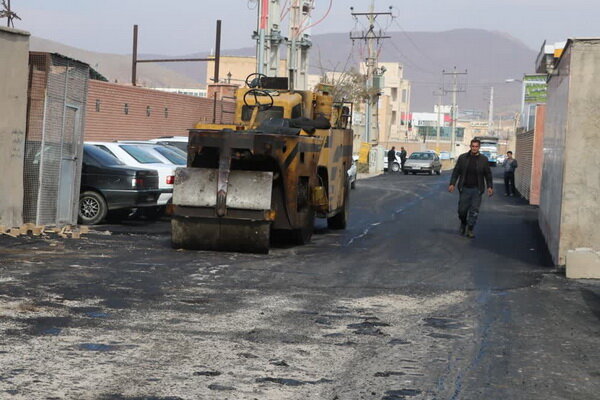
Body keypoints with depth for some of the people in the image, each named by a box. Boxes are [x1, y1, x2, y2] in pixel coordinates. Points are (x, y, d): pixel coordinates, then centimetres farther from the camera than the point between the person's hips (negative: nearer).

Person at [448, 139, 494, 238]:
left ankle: (470, 230, 8)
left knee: (474, 210, -2)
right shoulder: (462, 158, 2)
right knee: (462, 209, 3)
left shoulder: (483, 159, 2)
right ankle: (463, 223, 31)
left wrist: (490, 187, 0)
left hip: (477, 189, 0)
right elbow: (456, 171, 5)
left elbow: (488, 174, 7)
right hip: (465, 188, 0)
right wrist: (452, 184, -3)